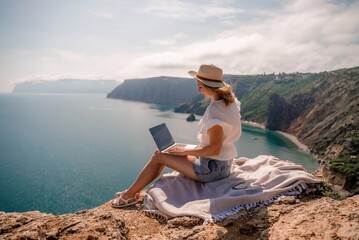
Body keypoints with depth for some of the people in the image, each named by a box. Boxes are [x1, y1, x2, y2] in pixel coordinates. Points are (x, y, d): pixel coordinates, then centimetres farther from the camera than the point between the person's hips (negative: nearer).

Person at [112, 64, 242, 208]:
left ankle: (129, 195, 15)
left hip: (212, 168, -10)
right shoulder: (230, 102, 6)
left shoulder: (215, 109, -24)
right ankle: (134, 191, 23)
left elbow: (215, 149, -28)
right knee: (164, 153, 15)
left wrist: (185, 151, -16)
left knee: (158, 157, -2)